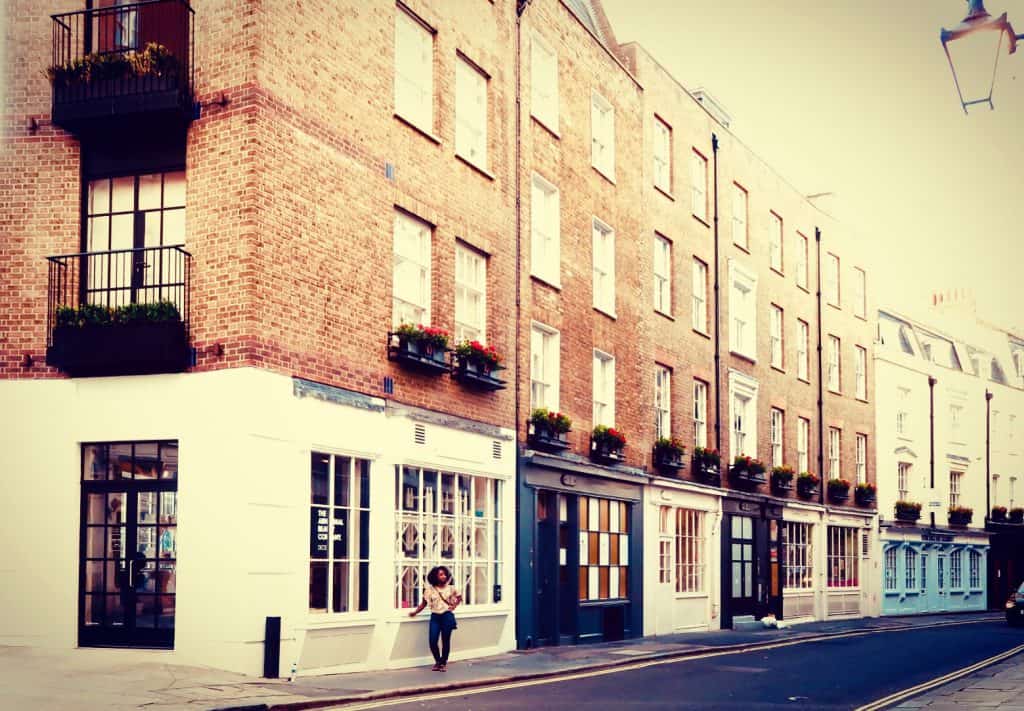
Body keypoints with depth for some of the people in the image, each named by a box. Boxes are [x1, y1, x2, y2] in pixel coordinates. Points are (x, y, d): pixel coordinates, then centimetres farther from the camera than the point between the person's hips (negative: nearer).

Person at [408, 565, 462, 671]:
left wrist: (454, 606, 1)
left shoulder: (450, 588, 0)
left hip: (447, 616, 0)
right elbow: (424, 603, 4)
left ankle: (443, 663, 20)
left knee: (445, 641, 3)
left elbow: (459, 597, 15)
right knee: (432, 641, -6)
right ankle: (437, 661, 17)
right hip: (435, 617, 1)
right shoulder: (429, 589, -1)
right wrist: (415, 612, -4)